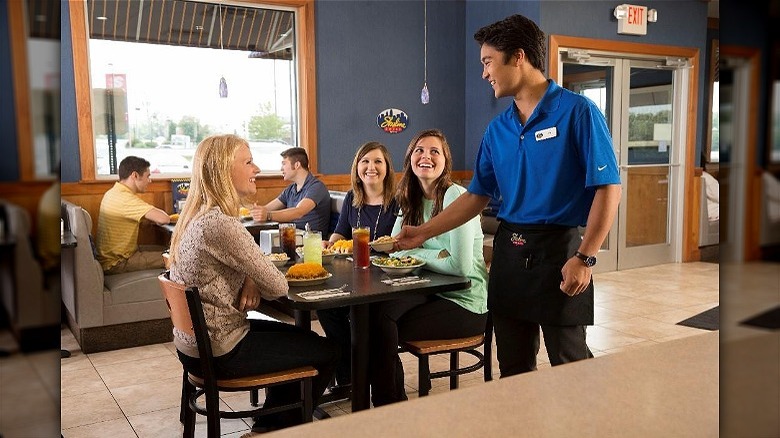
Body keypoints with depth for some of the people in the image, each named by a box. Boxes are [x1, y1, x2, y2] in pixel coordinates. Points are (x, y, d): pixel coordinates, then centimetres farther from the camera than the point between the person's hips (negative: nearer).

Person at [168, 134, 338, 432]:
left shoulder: (195, 217, 4)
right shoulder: (219, 225, -27)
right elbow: (278, 287, -21)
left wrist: (251, 281, -7)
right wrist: (253, 284, 0)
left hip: (193, 343, 9)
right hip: (219, 352, -9)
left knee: (297, 336, 26)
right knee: (326, 352, 6)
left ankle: (268, 425, 35)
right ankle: (279, 428, 25)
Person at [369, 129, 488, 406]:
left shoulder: (456, 197, -15)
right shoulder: (412, 200, 9)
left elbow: (460, 266, -21)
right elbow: (396, 249, 3)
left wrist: (415, 251, -9)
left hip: (466, 302, -6)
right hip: (431, 291, 6)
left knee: (381, 324, -19)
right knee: (375, 311, -19)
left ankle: (390, 402, 4)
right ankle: (390, 400, -4)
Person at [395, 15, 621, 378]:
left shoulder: (577, 112, -9)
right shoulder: (497, 129, 10)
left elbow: (608, 188, -12)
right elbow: (477, 195, 15)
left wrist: (585, 257, -18)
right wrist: (424, 232, 12)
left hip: (559, 250, -6)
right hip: (508, 252, 6)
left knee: (570, 366, 4)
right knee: (513, 368, 14)